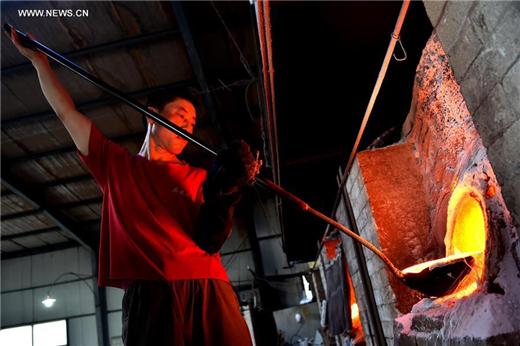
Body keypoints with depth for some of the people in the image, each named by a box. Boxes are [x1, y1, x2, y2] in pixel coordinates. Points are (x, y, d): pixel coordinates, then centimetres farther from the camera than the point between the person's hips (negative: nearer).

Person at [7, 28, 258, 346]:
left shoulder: (200, 178, 15)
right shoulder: (116, 165, 17)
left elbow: (208, 242, 2)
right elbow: (67, 111, 22)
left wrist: (223, 194, -13)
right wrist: (39, 60, 26)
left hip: (208, 294, 1)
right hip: (148, 295, 0)